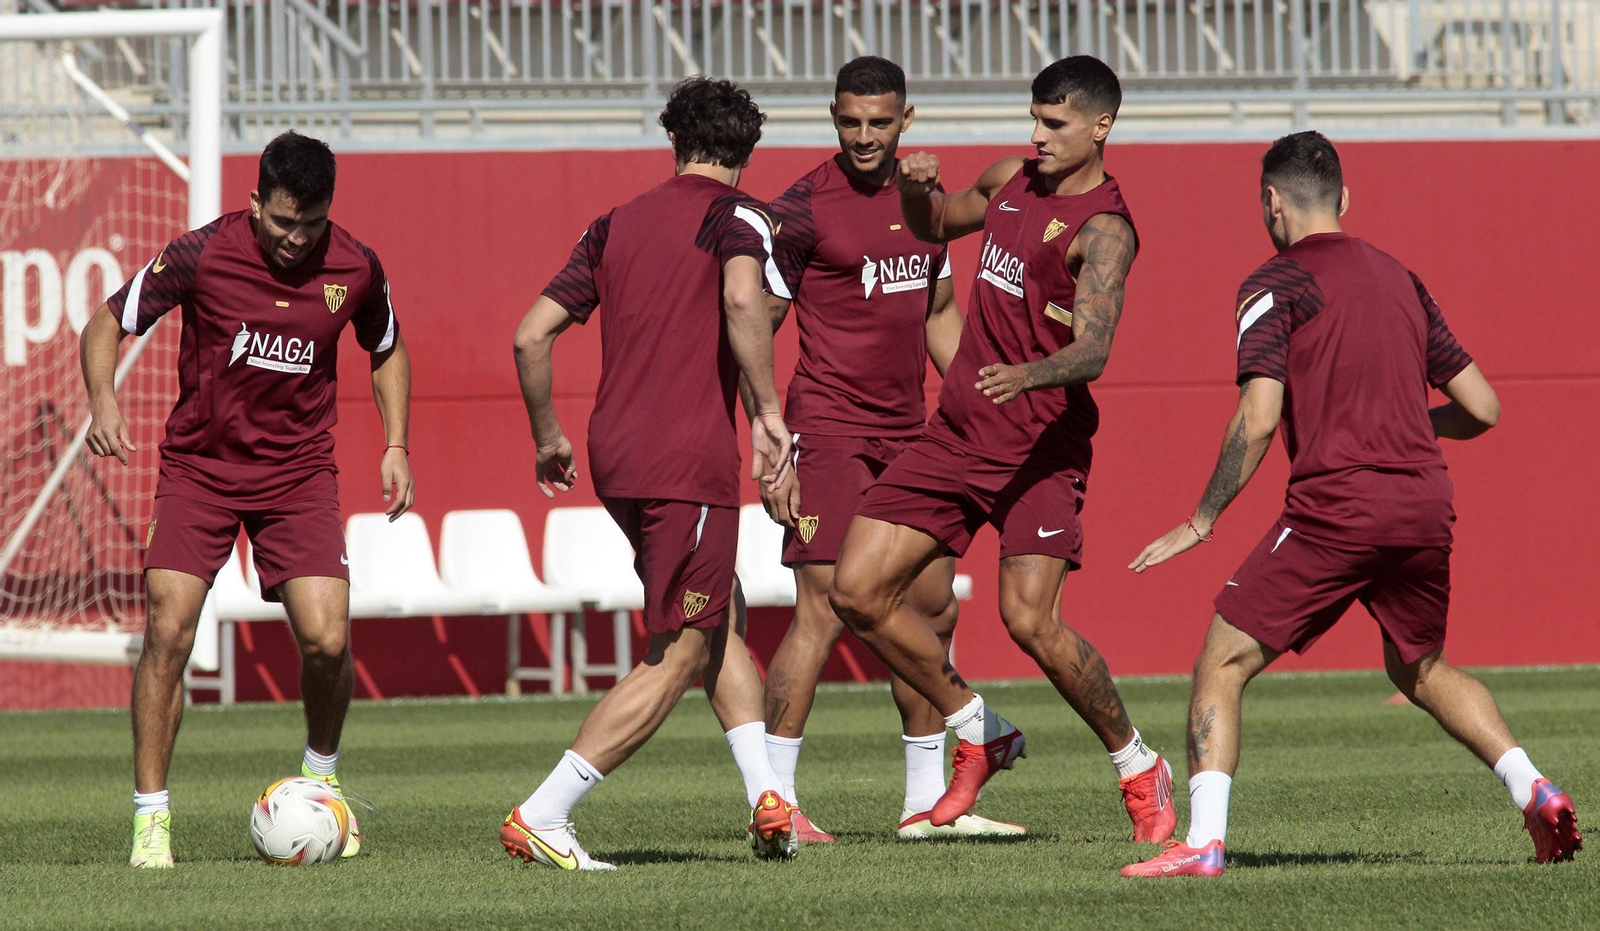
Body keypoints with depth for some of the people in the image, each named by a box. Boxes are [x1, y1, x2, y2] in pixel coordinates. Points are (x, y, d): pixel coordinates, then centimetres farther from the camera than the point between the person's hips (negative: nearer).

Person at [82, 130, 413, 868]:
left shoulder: (355, 268, -6)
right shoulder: (201, 255, -15)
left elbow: (386, 351, 15)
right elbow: (107, 324, -4)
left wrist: (395, 445, 4)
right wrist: (104, 401, -23)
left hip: (299, 470, 1)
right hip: (199, 467, -1)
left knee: (327, 640, -13)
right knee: (167, 629, -16)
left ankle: (321, 776, 18)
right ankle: (151, 817, -4)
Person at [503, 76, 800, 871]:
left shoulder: (614, 226, 15)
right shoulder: (737, 217, -1)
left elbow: (531, 335, 11)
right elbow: (743, 299, -23)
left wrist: (547, 438, 22)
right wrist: (768, 410, -18)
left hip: (614, 454, 7)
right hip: (691, 459, -7)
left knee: (717, 620, 23)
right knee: (677, 659, -2)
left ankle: (766, 797, 13)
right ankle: (540, 818, -9)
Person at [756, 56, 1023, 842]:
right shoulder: (804, 208, -9)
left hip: (907, 431, 7)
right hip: (830, 428, -7)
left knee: (932, 610, 8)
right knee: (823, 612, -13)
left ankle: (926, 801, 17)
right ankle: (775, 801, -10)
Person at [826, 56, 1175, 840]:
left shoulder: (1102, 229, -13)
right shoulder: (1013, 181, 11)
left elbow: (1092, 350, -27)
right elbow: (936, 227, 31)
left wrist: (1029, 374, -48)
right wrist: (916, 191, 7)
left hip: (1038, 445, -8)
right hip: (957, 431, 8)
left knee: (1030, 619, -20)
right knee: (857, 591, -1)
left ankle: (1139, 770, 2)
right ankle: (979, 735, 16)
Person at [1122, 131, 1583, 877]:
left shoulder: (1276, 285, -1)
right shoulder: (1402, 281, 17)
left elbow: (1258, 419, -12)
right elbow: (1481, 408, 16)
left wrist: (1202, 521, -4)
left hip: (1335, 508, -6)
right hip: (1425, 506, 6)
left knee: (1222, 666, 1)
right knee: (1420, 670, 27)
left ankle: (1203, 844, -12)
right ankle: (1533, 789, 9)